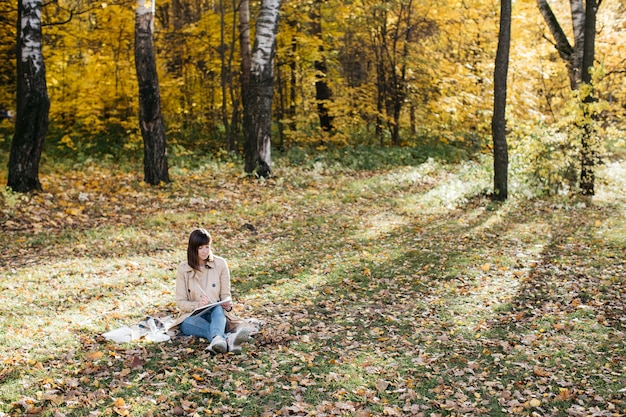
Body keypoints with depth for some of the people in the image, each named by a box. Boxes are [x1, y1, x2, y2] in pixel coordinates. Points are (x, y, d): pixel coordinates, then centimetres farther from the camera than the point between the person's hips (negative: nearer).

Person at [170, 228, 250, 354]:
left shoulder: (220, 264, 2)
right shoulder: (183, 269, 1)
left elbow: (225, 295, 5)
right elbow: (180, 302, -1)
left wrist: (228, 304, -20)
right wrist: (197, 305, -22)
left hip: (216, 312, 0)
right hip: (192, 316, 0)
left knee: (218, 309, -36)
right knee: (188, 323, -37)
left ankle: (217, 339, -70)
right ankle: (228, 339, -66)